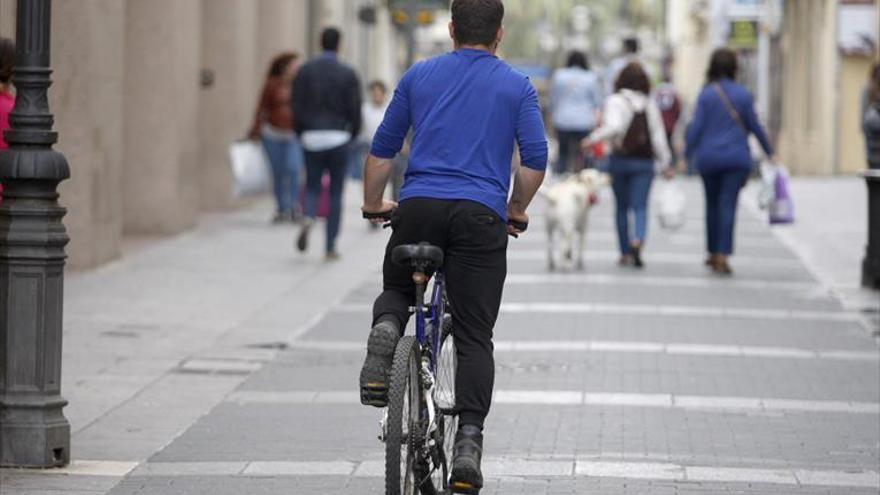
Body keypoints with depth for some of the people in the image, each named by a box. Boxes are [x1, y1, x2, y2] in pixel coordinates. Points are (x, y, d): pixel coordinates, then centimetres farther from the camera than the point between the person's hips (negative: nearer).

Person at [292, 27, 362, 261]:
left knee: (312, 187, 13)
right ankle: (330, 247, 5)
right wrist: (353, 134, 12)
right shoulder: (348, 74, -3)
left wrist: (301, 133, 11)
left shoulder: (305, 71, 2)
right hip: (338, 137, -1)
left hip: (312, 137, 1)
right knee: (336, 192, 7)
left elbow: (297, 106, -1)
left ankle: (308, 218, -21)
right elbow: (355, 109, -4)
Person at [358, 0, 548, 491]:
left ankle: (386, 329, -9)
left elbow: (382, 150, 14)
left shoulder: (418, 76, 13)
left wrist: (373, 205, 27)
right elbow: (536, 160, 1)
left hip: (418, 207, 1)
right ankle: (468, 441, -10)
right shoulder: (517, 86, 8)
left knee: (396, 290, 26)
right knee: (474, 337, 2)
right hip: (481, 213, -1)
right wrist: (516, 210, 17)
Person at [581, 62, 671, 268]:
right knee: (640, 206, -1)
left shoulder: (615, 101, -6)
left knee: (622, 207, 12)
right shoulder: (650, 104, 3)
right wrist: (665, 163, 8)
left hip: (621, 158, -1)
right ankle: (638, 240, -28)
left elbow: (613, 126, -22)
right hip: (645, 161, 1)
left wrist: (593, 138, -12)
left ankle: (625, 252, 16)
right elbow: (658, 135, 3)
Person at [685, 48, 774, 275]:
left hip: (709, 158, 1)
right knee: (728, 205, -4)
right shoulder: (743, 94, -1)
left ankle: (713, 253, 23)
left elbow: (696, 127, -8)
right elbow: (754, 126, 2)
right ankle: (722, 255, -14)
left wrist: (687, 155, -4)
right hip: (737, 158, -1)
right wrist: (769, 152, 13)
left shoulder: (706, 94, -4)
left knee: (712, 205, 15)